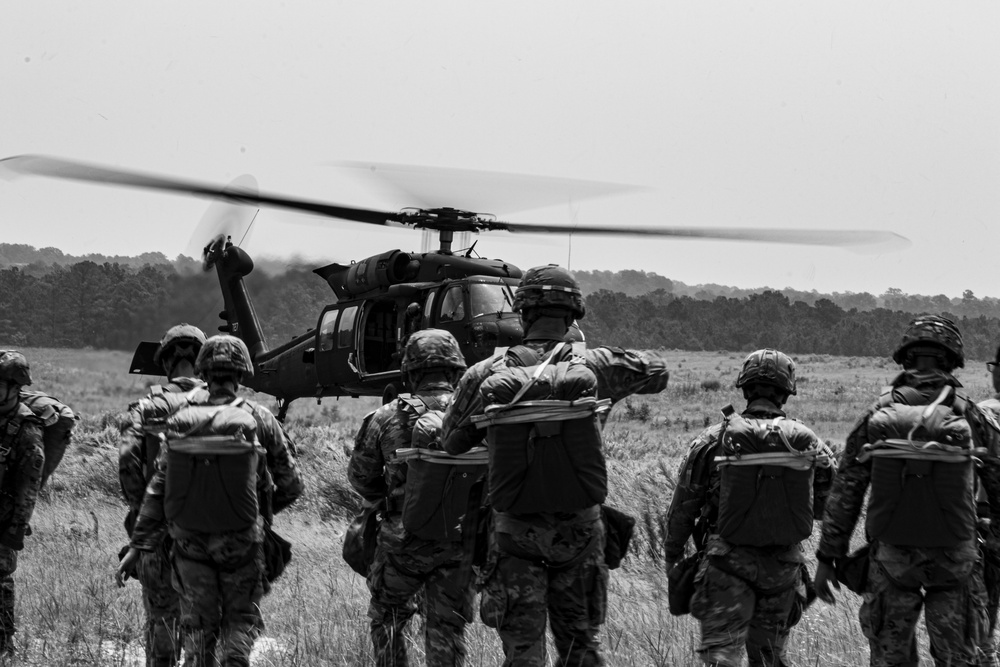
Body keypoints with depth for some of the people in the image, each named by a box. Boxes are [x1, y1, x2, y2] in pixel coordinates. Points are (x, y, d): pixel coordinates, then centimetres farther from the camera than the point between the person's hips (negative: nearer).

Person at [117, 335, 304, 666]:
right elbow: (291, 485, 0)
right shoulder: (258, 420, -8)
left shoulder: (180, 419, -4)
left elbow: (156, 490, -3)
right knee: (241, 617, 14)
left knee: (198, 622, 14)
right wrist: (264, 509, 19)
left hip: (189, 539, 2)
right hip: (240, 539, -1)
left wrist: (137, 545, 0)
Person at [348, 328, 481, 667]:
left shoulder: (388, 417, -5)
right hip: (457, 539, 0)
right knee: (447, 626, 8)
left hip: (402, 538, 0)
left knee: (387, 615, 21)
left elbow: (360, 475, 4)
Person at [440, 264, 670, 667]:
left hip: (515, 528, -1)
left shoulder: (486, 375, -7)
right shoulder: (593, 368, -5)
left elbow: (452, 441, 6)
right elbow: (657, 372, 13)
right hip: (580, 525, 1)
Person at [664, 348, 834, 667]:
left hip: (728, 563, -3)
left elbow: (684, 504, 1)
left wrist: (672, 552, 15)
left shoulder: (714, 440, -6)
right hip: (784, 565, 3)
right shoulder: (807, 442, 0)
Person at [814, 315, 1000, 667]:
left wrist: (828, 557, 7)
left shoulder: (877, 417, -2)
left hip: (891, 558, 1)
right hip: (955, 559, -1)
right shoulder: (969, 416, -5)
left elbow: (844, 493, 0)